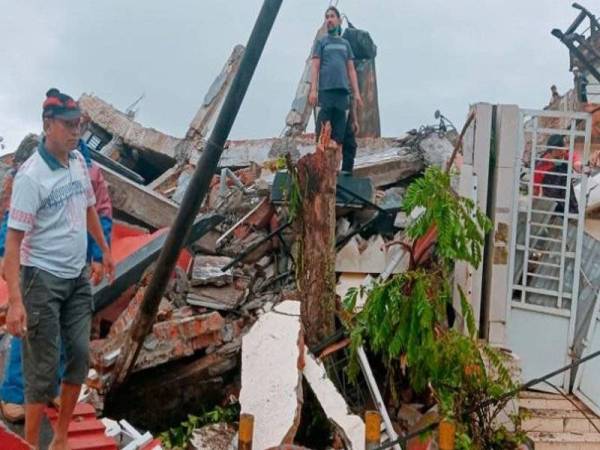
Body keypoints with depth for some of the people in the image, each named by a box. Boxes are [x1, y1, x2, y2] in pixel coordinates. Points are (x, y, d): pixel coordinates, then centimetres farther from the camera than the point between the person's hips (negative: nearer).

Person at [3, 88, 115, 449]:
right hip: (43, 279, -7)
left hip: (78, 275, 7)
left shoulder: (78, 161, 2)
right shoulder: (32, 175, -20)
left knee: (80, 355, 12)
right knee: (44, 367, -2)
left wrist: (105, 250, 27)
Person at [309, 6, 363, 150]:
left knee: (339, 130, 1)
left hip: (343, 90, 3)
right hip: (326, 89, -3)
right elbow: (315, 67, 3)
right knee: (323, 129, -7)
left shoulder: (345, 44, 21)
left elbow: (351, 70, 17)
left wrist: (356, 93, 7)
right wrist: (313, 90, -10)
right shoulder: (321, 42, 11)